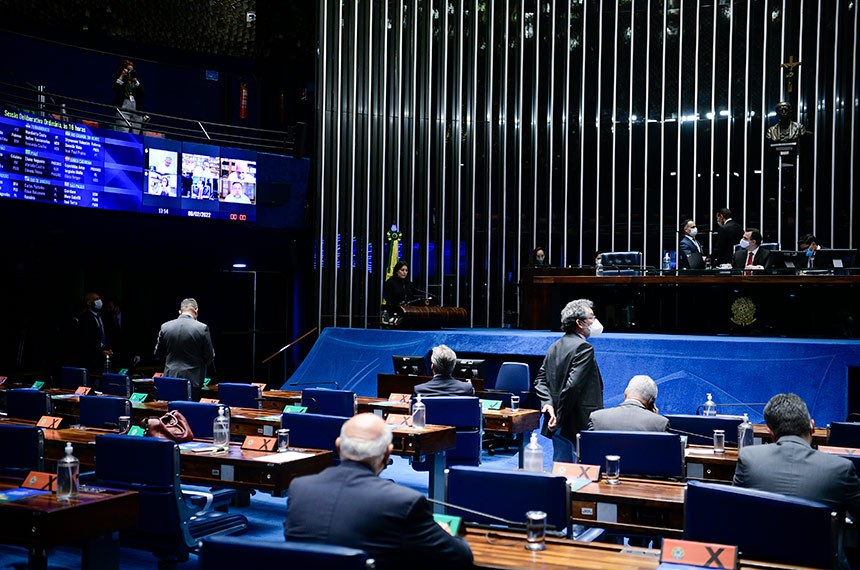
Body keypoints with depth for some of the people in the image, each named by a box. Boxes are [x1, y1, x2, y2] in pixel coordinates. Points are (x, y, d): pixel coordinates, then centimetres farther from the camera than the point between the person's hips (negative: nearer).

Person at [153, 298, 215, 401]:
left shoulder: (165, 327, 1)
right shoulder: (202, 328, -10)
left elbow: (158, 354, 10)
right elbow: (210, 357, -5)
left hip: (171, 377, 3)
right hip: (193, 379, -3)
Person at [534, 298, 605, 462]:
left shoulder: (555, 347, 13)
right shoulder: (583, 347, -15)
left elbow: (540, 380, 10)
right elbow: (572, 386, -22)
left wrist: (548, 403, -3)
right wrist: (559, 418, -16)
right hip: (578, 427, -9)